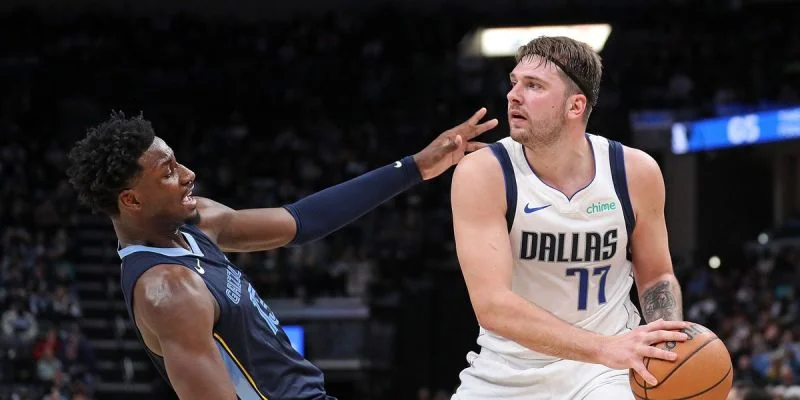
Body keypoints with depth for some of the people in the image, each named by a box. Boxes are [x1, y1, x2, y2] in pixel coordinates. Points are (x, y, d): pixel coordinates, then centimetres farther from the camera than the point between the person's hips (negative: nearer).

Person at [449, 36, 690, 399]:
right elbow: (491, 304, -27)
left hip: (602, 370, 0)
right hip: (509, 370, 0)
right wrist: (604, 347, -37)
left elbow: (655, 276, 9)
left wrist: (669, 343, -13)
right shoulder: (482, 174, -17)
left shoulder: (636, 172, -8)